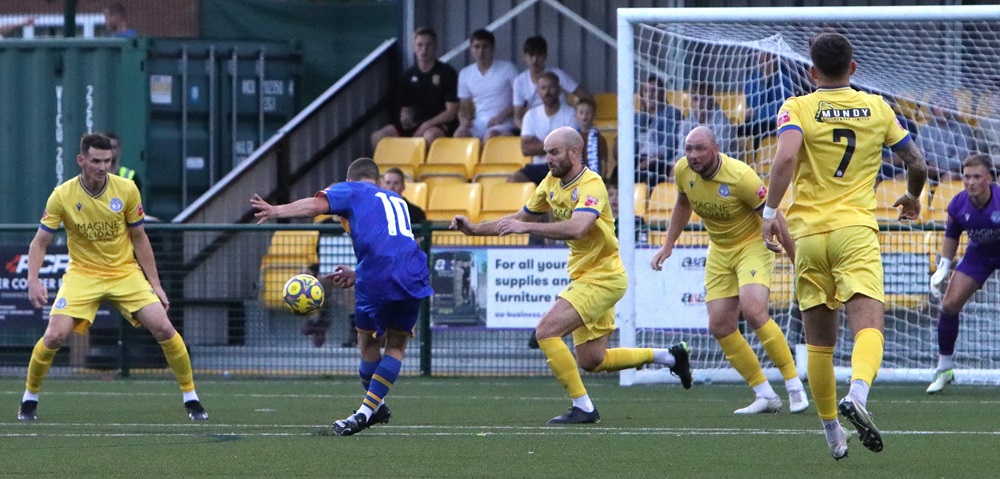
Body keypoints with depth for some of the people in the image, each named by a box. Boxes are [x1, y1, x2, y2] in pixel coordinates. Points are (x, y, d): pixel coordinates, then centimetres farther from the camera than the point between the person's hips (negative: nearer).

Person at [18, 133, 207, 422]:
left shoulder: (126, 190, -9)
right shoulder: (62, 196, -12)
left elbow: (139, 239, 2)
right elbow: (39, 243, -6)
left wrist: (155, 284, 1)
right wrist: (33, 281, -22)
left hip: (125, 273, 1)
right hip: (83, 275, -1)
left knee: (164, 329, -14)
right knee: (54, 335, -18)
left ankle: (190, 397, 3)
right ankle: (29, 399, 5)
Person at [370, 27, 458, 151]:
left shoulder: (447, 73, -3)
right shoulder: (409, 75, 11)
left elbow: (451, 112, -6)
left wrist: (427, 125, -16)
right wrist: (406, 118, -8)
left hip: (441, 124, -5)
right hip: (416, 123, 5)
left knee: (431, 135, -41)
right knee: (378, 137, -17)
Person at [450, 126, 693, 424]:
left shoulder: (591, 185, -21)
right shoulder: (552, 182, 6)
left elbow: (577, 228, -39)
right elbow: (520, 219, 17)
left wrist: (527, 227, -41)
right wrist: (475, 229, 8)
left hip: (602, 278, -9)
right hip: (584, 276, 9)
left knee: (546, 331, -19)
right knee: (592, 361, 13)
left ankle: (583, 407, -11)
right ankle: (669, 356, 29)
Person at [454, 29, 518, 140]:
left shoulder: (507, 68, 2)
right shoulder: (465, 74, 13)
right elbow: (464, 108, 16)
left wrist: (502, 116, -14)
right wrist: (464, 119, -8)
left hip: (503, 123, -3)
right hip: (478, 124, 3)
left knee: (490, 136, -36)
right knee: (460, 134, -29)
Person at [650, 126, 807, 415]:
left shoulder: (740, 176, -26)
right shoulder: (683, 171, -9)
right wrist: (668, 245, 14)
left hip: (753, 246, -6)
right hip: (719, 252, 6)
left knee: (753, 310, -27)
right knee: (720, 327, -3)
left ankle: (795, 387, -14)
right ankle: (765, 396, 9)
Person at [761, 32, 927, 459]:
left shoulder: (797, 109, 1)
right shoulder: (876, 108, 9)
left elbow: (786, 156, -18)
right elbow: (916, 163, 14)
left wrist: (770, 210, -12)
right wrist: (912, 197, 35)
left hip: (808, 232, 1)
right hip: (856, 231, -1)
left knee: (819, 340, 12)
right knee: (868, 325, -13)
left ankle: (831, 431, 17)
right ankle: (858, 392, -42)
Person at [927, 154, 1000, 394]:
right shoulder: (958, 205, -17)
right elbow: (951, 236, 2)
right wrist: (942, 269, -6)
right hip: (978, 255, 4)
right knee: (949, 305, -7)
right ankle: (944, 368, 9)